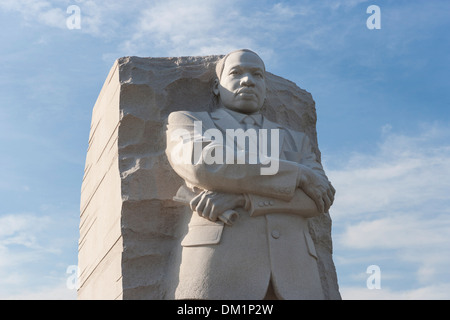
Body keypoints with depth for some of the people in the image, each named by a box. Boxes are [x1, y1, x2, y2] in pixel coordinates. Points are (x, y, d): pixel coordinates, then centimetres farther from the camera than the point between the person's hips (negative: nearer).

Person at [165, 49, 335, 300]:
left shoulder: (296, 141, 30)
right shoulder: (187, 122, 21)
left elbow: (319, 197, 9)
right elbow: (204, 164, -3)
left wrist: (240, 197, -7)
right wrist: (299, 175, 1)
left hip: (293, 273, 3)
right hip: (219, 266, -3)